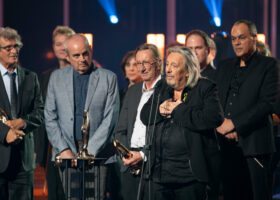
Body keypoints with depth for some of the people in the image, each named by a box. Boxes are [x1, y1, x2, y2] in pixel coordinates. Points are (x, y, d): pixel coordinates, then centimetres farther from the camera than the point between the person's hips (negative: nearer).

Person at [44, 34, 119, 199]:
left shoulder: (109, 78, 3)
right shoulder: (57, 77, 11)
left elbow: (110, 119, -3)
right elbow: (50, 118, 9)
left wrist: (89, 151, -10)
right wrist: (63, 149, -3)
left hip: (97, 154, -2)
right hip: (64, 155, 2)